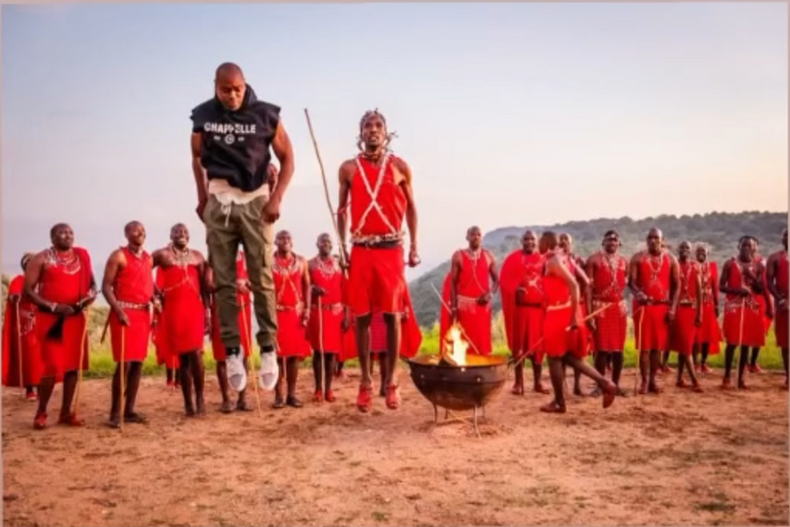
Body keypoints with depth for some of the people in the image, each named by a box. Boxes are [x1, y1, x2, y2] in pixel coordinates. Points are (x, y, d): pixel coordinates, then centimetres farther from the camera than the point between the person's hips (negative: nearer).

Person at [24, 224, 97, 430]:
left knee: (73, 365, 6)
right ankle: (41, 413, 10)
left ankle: (66, 412, 17)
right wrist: (53, 306, -18)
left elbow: (91, 282, 17)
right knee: (52, 366, -8)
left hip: (76, 317, 5)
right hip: (50, 318, -5)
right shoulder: (42, 259, -4)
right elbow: (28, 289, -7)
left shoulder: (82, 256, 9)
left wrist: (91, 294, -7)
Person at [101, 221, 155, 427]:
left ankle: (129, 410, 13)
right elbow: (106, 287, -9)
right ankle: (115, 412, -1)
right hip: (124, 312, -6)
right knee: (124, 362, -9)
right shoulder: (119, 256, -5)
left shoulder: (148, 258, 15)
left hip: (143, 313, 7)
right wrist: (118, 311, -19)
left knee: (138, 363, 6)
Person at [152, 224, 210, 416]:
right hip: (173, 310, -1)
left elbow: (204, 286, 10)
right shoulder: (161, 254, 4)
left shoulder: (197, 256, 11)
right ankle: (188, 402, 10)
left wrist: (207, 311, 5)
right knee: (183, 356, 4)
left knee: (196, 353, -10)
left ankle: (200, 398, 2)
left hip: (194, 309, 1)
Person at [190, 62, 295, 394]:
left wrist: (276, 198, -7)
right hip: (218, 202, 2)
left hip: (255, 201, -2)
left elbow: (287, 158, 3)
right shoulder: (203, 116, 4)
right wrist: (201, 198, 11)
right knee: (224, 281, 2)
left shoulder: (265, 115, -4)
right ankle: (232, 351, 9)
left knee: (262, 279, -5)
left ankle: (268, 349, 2)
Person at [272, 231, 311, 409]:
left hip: (297, 312, 2)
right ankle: (279, 395, 3)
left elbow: (307, 285, 8)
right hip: (277, 312, -2)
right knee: (278, 354, -3)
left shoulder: (301, 262, 8)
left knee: (295, 353, 4)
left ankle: (292, 394, 11)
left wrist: (307, 308, -2)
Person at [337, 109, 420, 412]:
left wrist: (414, 246, 3)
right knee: (362, 317, 2)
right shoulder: (349, 168, 7)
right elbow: (342, 209, 11)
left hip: (391, 249, 0)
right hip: (362, 250, 1)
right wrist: (342, 246, 2)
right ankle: (365, 382, 13)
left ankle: (391, 382, 10)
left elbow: (410, 207, 10)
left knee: (393, 315, 0)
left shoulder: (400, 167, 6)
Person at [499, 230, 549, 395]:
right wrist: (514, 290, -24)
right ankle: (519, 383, 7)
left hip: (539, 307, 3)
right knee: (519, 344, 1)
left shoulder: (543, 259, 8)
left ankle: (537, 382, 16)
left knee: (538, 344, 6)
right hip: (520, 307, -3)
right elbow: (504, 280, -6)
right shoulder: (513, 258, 0)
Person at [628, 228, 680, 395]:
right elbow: (631, 282, -5)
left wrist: (672, 308, -2)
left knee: (658, 346, 6)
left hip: (663, 306, 2)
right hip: (643, 305, -2)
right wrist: (638, 294, -27)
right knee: (644, 346, -3)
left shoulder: (671, 259, 6)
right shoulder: (637, 258, 0)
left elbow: (675, 285, 7)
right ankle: (644, 381, 4)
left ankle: (653, 380, 16)